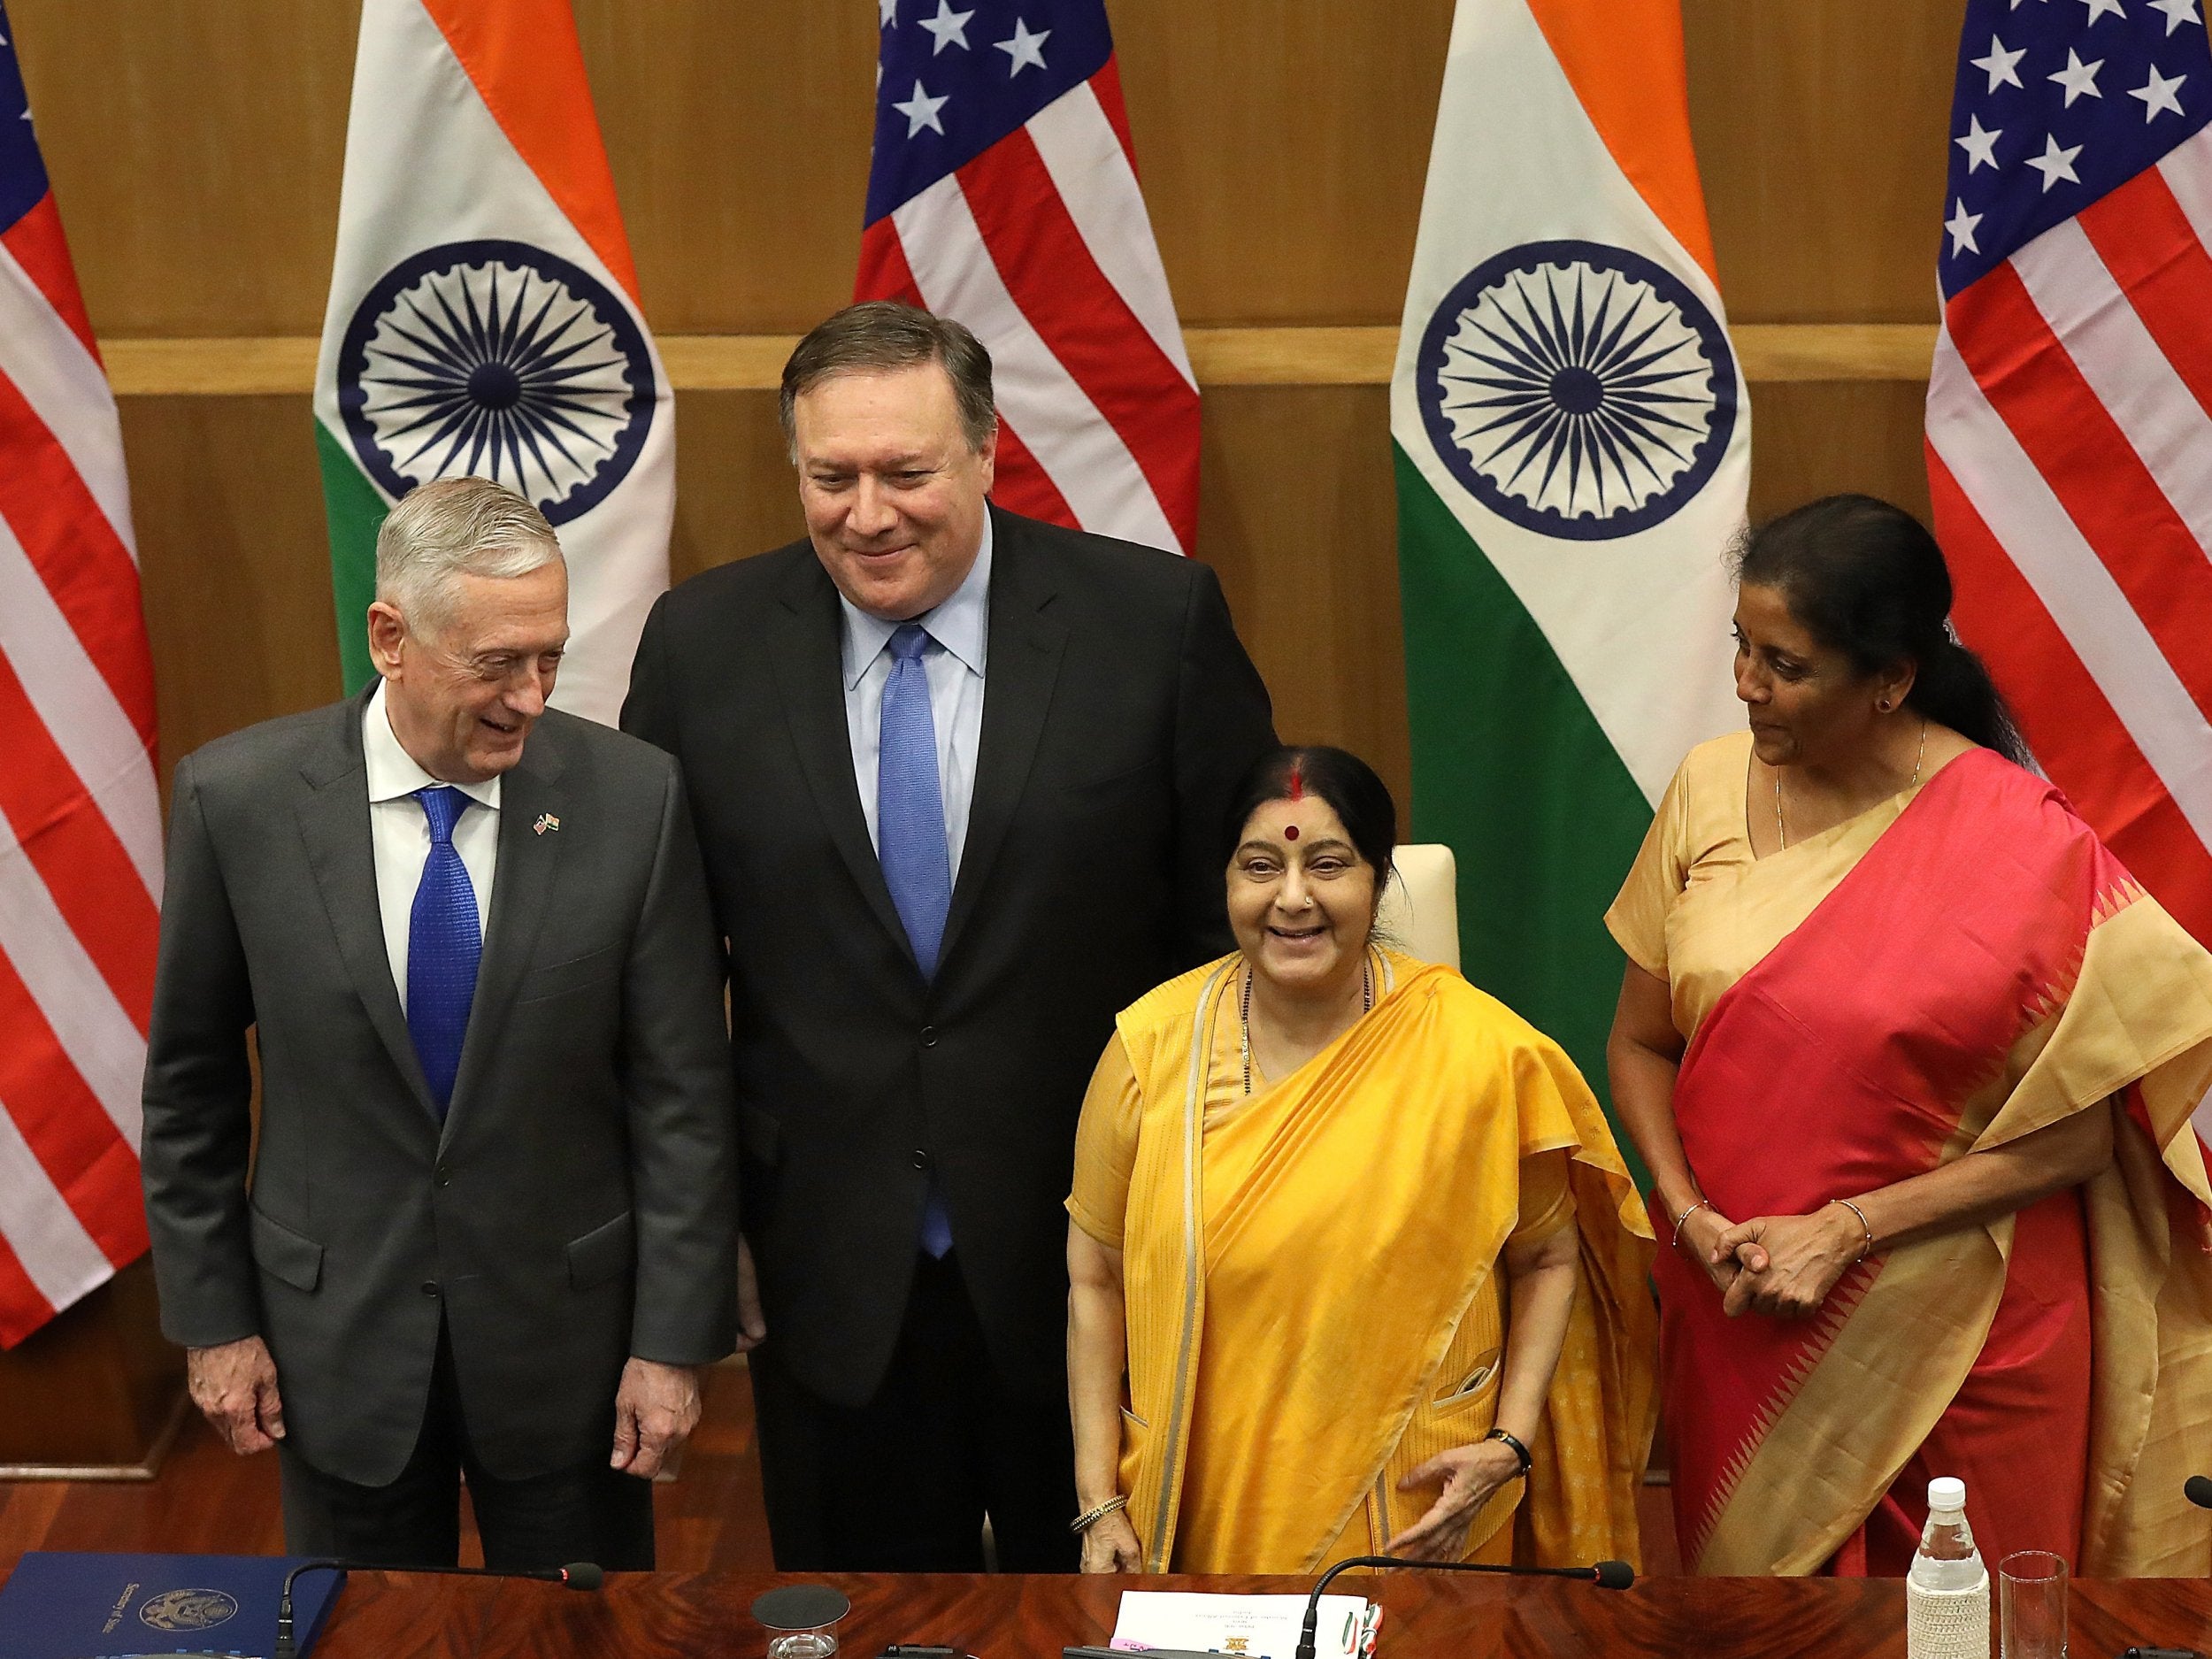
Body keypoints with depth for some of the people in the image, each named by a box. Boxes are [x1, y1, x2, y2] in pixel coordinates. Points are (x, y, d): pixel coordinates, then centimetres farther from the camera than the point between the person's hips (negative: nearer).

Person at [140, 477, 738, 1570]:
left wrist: (673, 1340, -7)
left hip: (566, 1325, 0)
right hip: (336, 1336, 0)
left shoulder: (633, 799, -12)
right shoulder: (239, 799, -11)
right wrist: (213, 1319, 1)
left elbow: (681, 1092, -7)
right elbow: (190, 1085, 0)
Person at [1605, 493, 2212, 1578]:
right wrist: (1687, 1210, -11)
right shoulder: (1711, 790, -3)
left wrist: (1843, 1230, -17)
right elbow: (1641, 1040, 6)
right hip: (1740, 1321, 3)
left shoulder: (2020, 846, -14)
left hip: (1953, 1337, -3)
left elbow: (2076, 1133, -12)